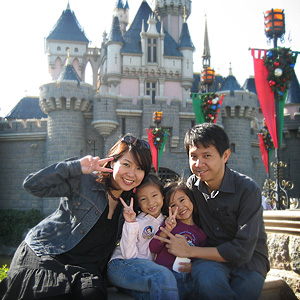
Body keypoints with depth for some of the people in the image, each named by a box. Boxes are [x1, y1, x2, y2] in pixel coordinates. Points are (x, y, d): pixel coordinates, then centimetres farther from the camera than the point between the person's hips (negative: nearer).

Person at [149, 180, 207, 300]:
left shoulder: (201, 233, 13)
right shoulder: (170, 223, 9)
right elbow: (153, 249, 0)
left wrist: (194, 266, -1)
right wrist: (166, 230, -13)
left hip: (187, 278, 3)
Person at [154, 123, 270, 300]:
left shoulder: (248, 189, -15)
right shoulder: (192, 184, -1)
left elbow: (242, 250, -20)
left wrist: (189, 251, -17)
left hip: (249, 259, -2)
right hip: (211, 255, 2)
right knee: (206, 279, -33)